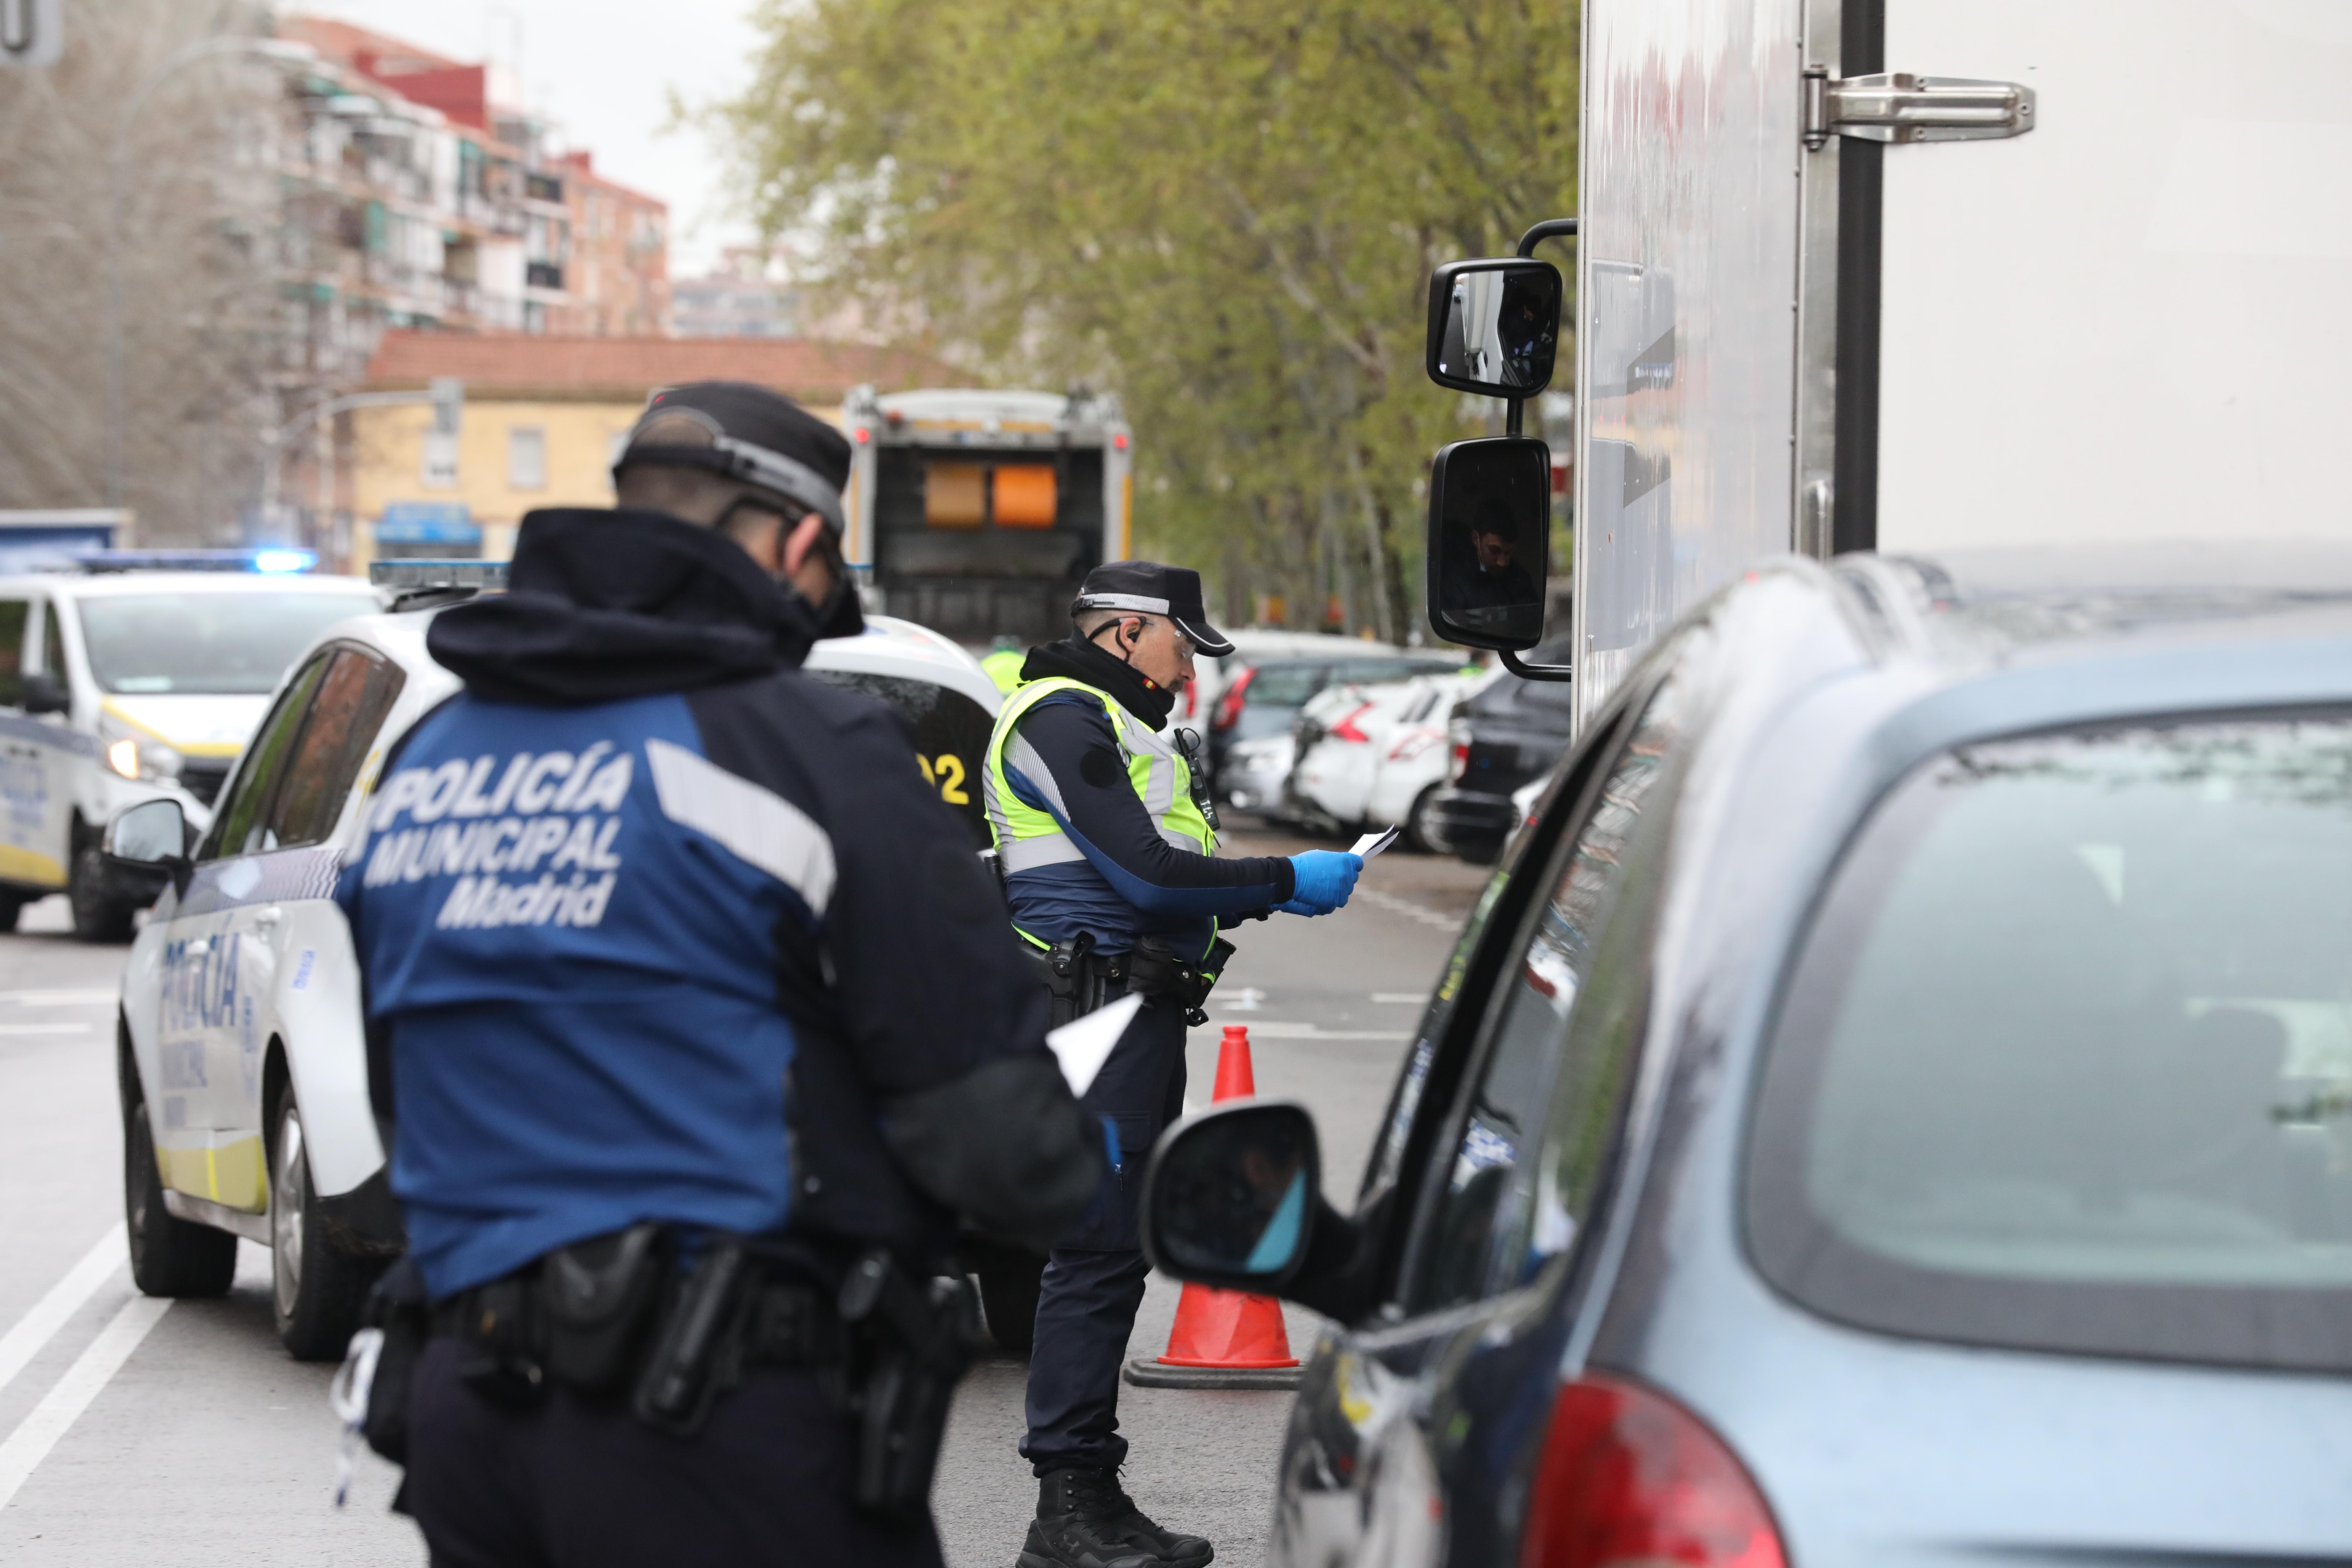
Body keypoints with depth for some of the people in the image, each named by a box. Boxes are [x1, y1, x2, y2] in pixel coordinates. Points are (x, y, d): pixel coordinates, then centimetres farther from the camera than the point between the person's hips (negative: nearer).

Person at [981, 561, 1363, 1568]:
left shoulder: (1118, 727, 24)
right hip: (1098, 1017, -11)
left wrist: (1265, 890, 10)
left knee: (1113, 1255, 12)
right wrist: (1287, 882, -10)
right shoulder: (1064, 719, -10)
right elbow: (1146, 873, -19)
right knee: (1098, 1251, -11)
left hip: (1137, 1013, 11)